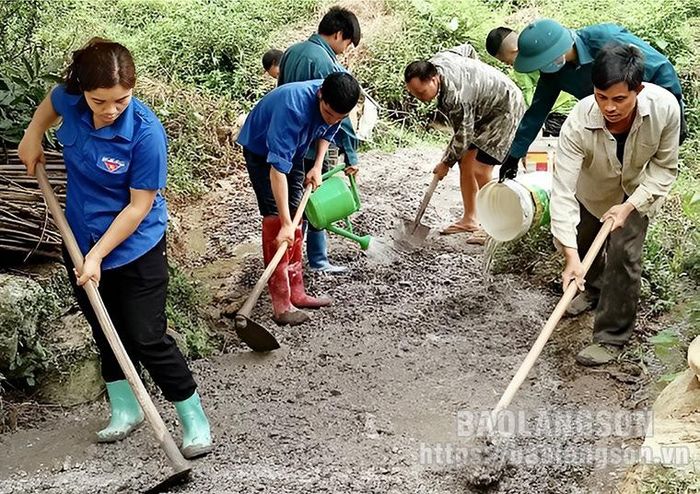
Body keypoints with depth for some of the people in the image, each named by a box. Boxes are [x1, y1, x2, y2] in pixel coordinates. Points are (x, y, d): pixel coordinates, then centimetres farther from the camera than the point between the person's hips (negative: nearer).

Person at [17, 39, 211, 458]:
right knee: (107, 332, 17)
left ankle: (194, 417, 14)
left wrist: (98, 255, -22)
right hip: (82, 242, 6)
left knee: (147, 338, -3)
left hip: (136, 248, -6)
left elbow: (139, 206, -22)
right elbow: (52, 101, 16)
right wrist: (33, 136, 8)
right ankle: (125, 410, 35)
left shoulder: (146, 133, -28)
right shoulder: (71, 101, -12)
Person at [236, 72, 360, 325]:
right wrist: (285, 224, -44)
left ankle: (296, 292, 15)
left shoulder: (335, 102, -20)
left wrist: (317, 166, -9)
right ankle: (281, 304, -15)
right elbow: (277, 168, -43)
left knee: (295, 216, 6)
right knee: (275, 218, -16)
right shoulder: (294, 107, -41)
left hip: (293, 150, 7)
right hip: (261, 151, -7)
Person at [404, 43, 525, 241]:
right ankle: (469, 219, 17)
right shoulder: (437, 60, -11)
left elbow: (463, 135, -24)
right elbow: (467, 49, 9)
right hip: (483, 108, 10)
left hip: (505, 109, -10)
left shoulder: (455, 96, -37)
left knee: (480, 170, -15)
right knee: (465, 163, 6)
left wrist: (446, 162, -9)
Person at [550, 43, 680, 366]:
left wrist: (630, 205, -31)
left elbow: (664, 167, -19)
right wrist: (571, 256, -48)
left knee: (623, 253, -13)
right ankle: (594, 288, 52)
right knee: (577, 240, 18)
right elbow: (563, 191, -41)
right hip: (592, 189, 1)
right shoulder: (578, 124, -40)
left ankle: (612, 337, 3)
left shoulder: (665, 107, -37)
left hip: (638, 190, -1)